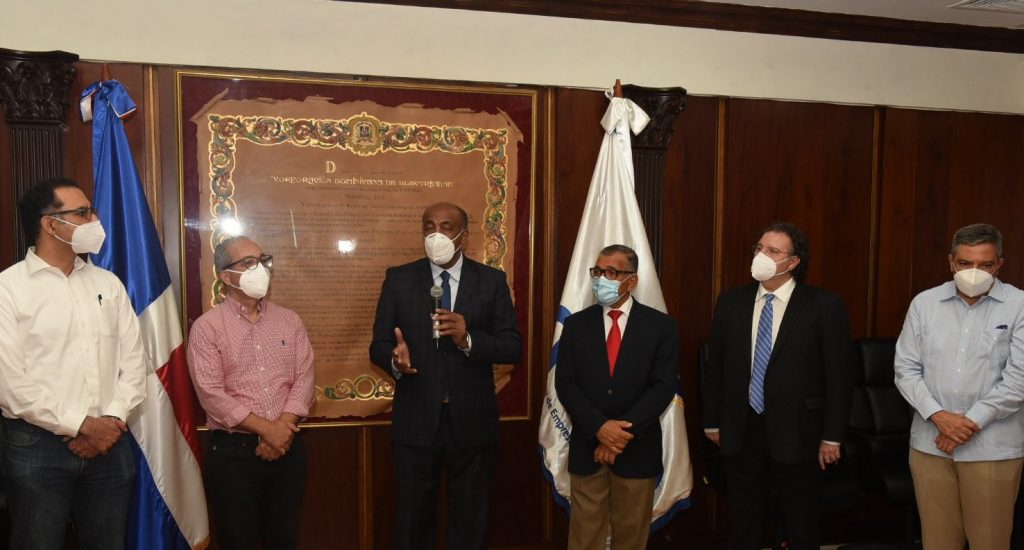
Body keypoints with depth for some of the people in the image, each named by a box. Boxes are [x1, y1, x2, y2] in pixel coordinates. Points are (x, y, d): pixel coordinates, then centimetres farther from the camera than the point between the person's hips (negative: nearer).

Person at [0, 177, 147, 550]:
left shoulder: (109, 284, 9)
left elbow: (133, 360, 6)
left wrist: (112, 420, -8)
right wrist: (81, 425, -13)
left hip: (109, 442, 4)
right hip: (37, 447, -4)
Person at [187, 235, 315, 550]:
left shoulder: (289, 321, 8)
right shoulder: (207, 327, -5)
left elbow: (304, 378, 1)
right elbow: (211, 394, -13)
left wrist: (283, 426, -14)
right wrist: (265, 428, -15)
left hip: (287, 448, 3)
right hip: (233, 452, -3)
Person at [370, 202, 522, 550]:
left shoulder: (492, 281, -1)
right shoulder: (399, 279, 0)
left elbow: (513, 347, -6)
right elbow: (378, 346, -1)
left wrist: (469, 339, -23)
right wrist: (395, 359, -24)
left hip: (472, 420, 0)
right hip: (416, 420, 0)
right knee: (412, 522, 15)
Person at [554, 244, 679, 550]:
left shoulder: (661, 326, -1)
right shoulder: (576, 325, 4)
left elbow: (664, 386, -8)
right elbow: (566, 384, -3)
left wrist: (623, 430, -16)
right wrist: (599, 428, -17)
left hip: (638, 449, -1)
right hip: (587, 447, 1)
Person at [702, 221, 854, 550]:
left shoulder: (823, 306, -8)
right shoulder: (731, 302, 3)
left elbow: (839, 375, -8)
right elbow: (715, 367, 7)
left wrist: (832, 436, -9)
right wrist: (712, 421, 7)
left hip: (796, 432, -3)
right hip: (741, 431, 3)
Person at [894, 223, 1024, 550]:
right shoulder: (924, 303, 4)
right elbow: (906, 369, 3)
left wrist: (971, 423, -12)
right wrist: (939, 416, -10)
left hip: (992, 447, -2)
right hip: (929, 443, 2)